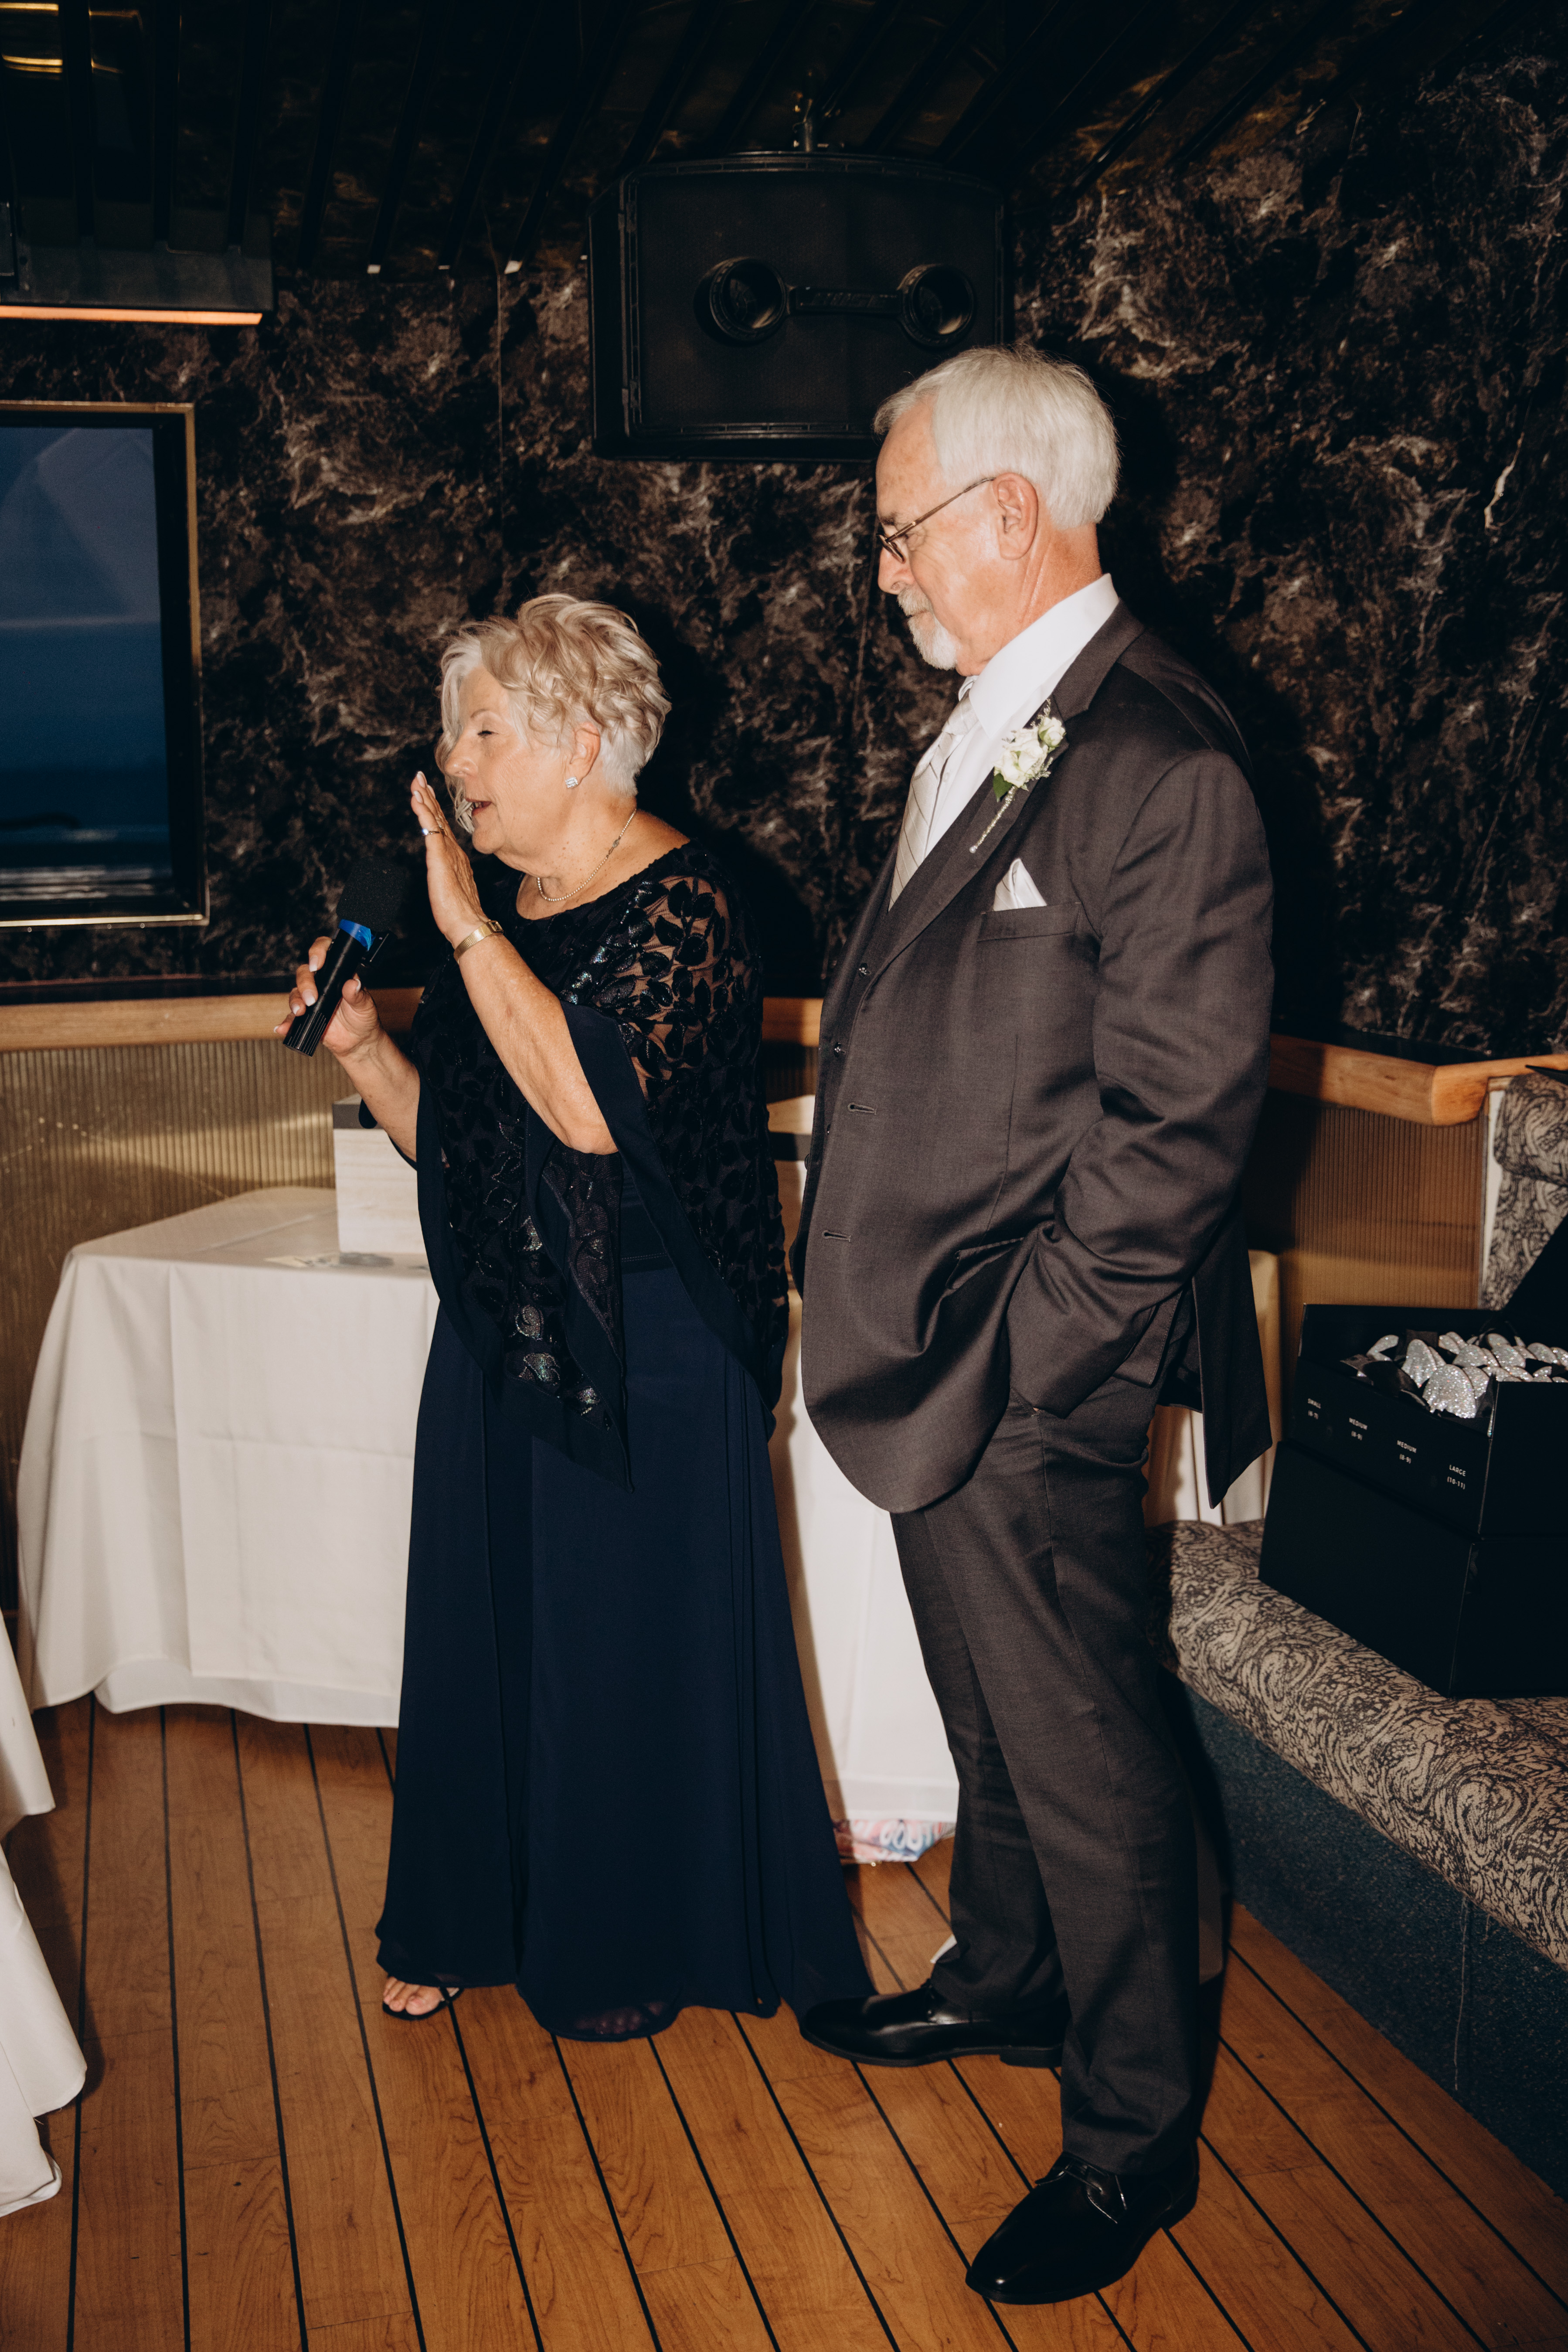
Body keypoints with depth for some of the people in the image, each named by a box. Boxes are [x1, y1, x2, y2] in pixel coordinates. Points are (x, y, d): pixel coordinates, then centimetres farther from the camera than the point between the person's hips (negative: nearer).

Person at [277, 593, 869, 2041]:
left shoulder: (680, 906, -14)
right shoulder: (501, 903, 9)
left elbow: (592, 1105, -29)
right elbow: (446, 1134, 12)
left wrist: (471, 934, -26)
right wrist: (363, 1049, -6)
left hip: (647, 1345, -7)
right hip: (503, 1335, 7)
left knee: (636, 1636, 5)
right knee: (488, 1625, 14)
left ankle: (645, 1942, 24)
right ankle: (483, 1919, 31)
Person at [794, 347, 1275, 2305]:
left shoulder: (1161, 764, -20)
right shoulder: (980, 730, 10)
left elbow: (1176, 1120, -22)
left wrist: (1018, 1363, -19)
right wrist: (876, 1302, 11)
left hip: (1029, 1373, -9)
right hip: (929, 1346, 9)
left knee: (1083, 1752, 6)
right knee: (987, 1713, 25)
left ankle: (1132, 2131, 26)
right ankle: (1006, 1980, 47)